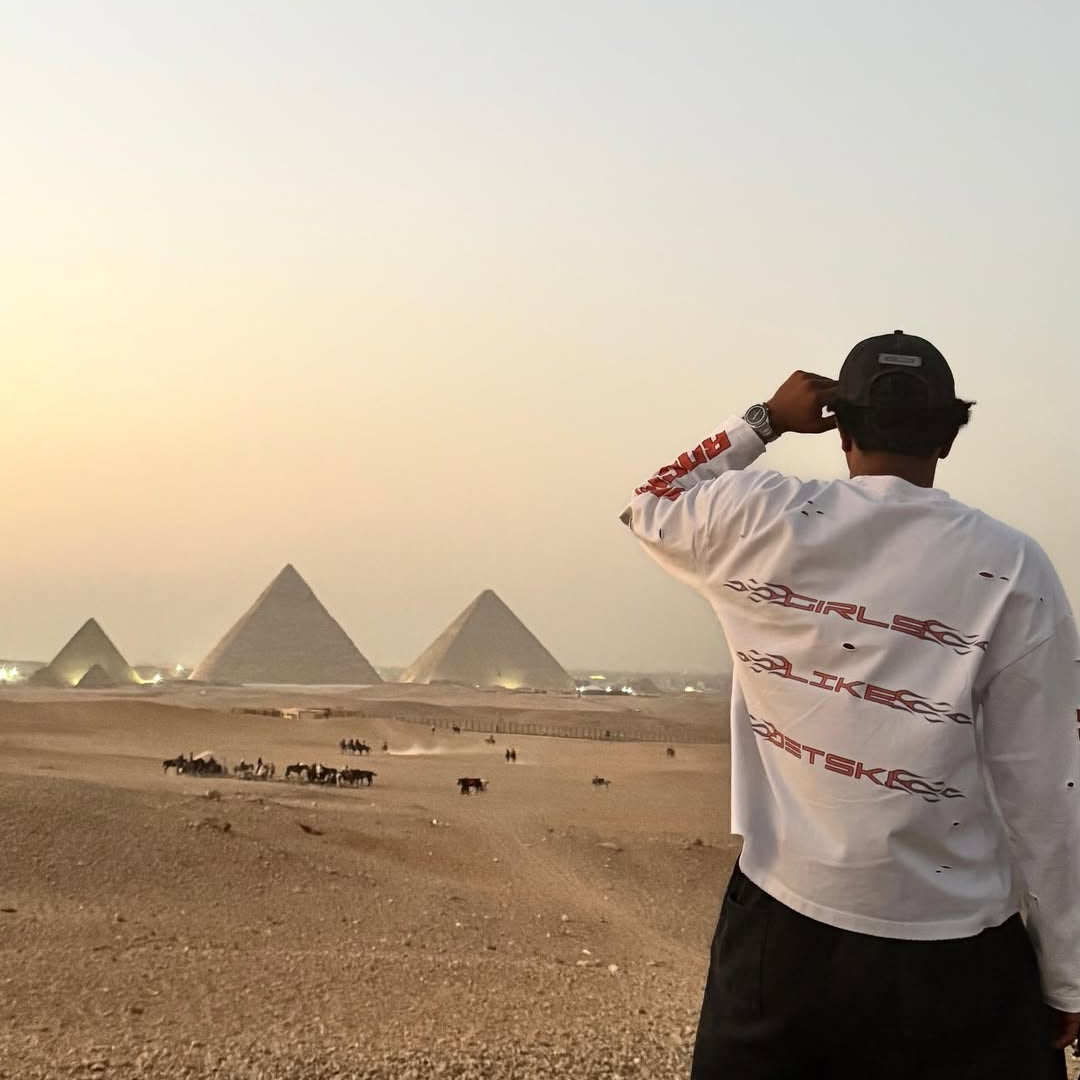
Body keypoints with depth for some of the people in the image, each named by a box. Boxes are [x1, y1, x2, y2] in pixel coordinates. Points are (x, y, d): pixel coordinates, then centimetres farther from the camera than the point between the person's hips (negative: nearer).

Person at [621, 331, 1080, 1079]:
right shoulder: (1012, 567, -11)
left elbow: (650, 505, 16)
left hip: (780, 926, 2)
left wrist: (763, 420, 15)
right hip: (953, 955, -2)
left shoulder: (762, 524, -7)